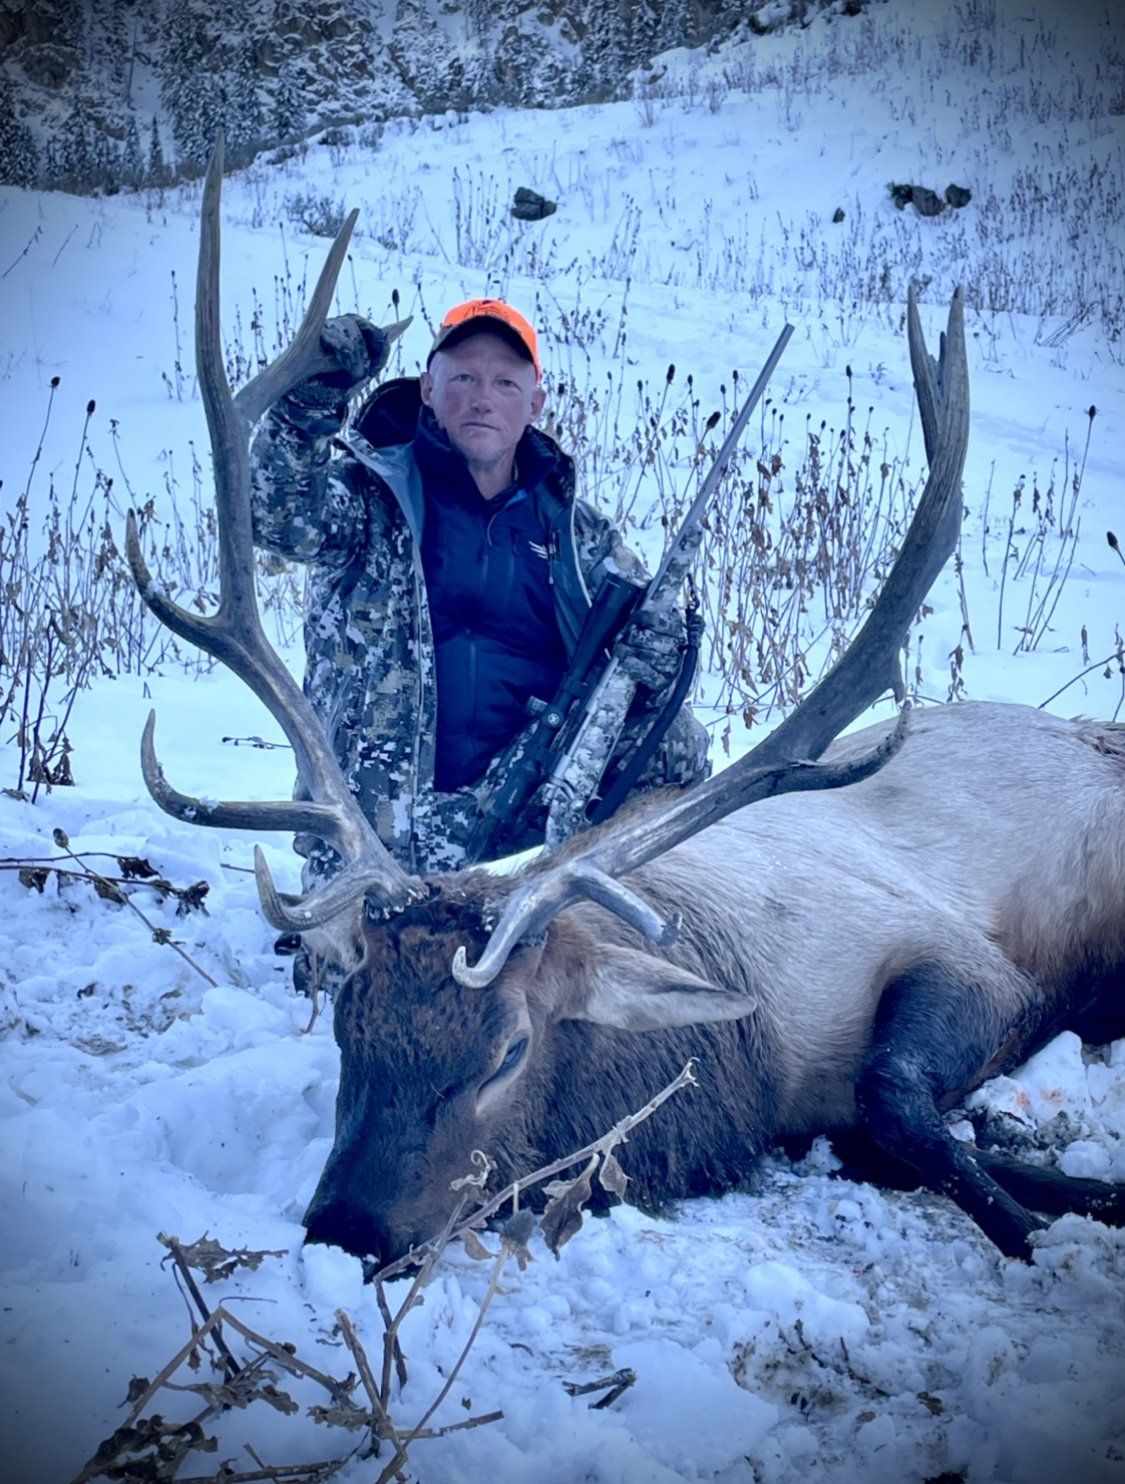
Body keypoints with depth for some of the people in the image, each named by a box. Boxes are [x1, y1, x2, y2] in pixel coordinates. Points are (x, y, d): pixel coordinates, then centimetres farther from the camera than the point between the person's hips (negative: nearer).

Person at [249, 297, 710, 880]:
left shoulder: (574, 530, 15)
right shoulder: (371, 495, 4)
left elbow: (656, 665, 12)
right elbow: (281, 514, -17)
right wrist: (314, 395, -32)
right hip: (392, 807, -3)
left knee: (673, 738, -20)